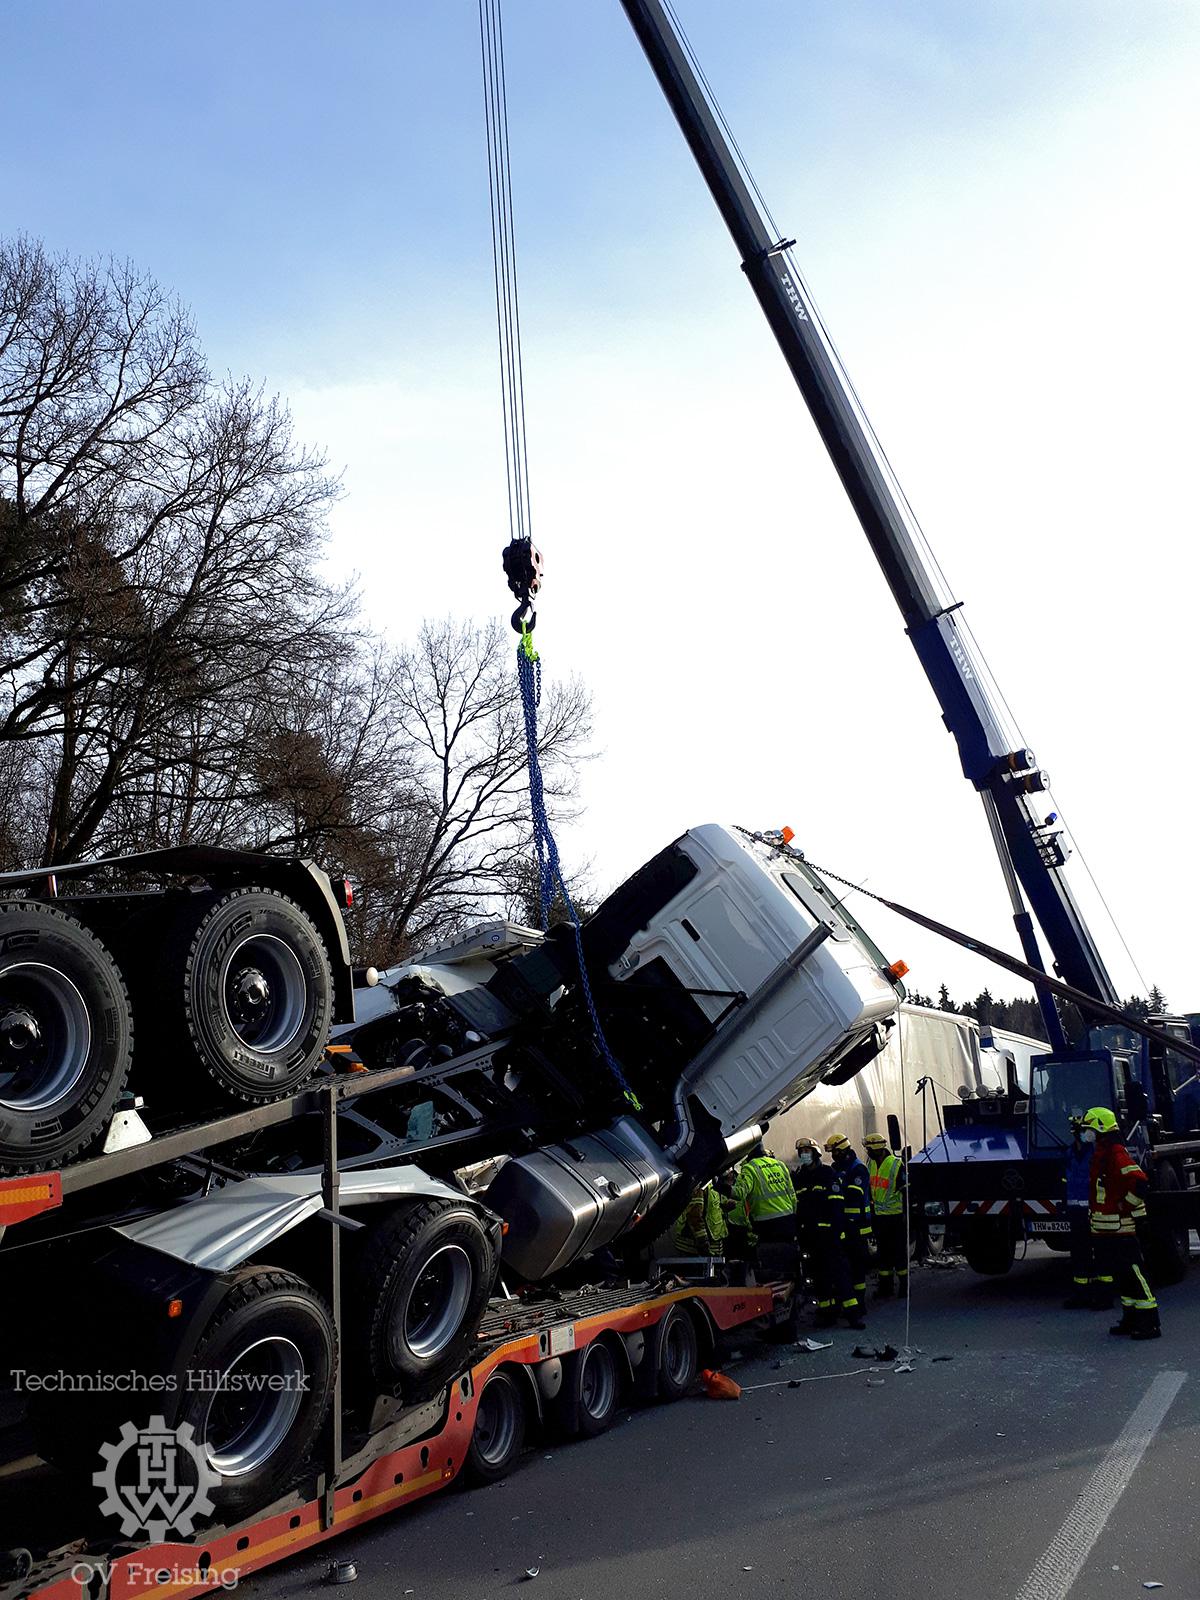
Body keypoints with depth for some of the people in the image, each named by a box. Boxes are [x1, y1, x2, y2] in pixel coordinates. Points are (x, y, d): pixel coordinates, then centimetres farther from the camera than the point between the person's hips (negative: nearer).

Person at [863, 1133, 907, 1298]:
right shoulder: (871, 1164, 7)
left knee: (899, 1252, 1)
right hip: (879, 1216, 6)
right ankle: (885, 1286, 19)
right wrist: (871, 1211, 17)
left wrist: (907, 1213, -14)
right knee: (883, 1252, 11)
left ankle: (904, 1285, 12)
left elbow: (906, 1191, -12)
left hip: (896, 1215, -6)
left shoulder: (897, 1165, -13)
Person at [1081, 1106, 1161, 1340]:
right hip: (1104, 1228, 10)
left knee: (1133, 1273, -6)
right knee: (1119, 1274, 15)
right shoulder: (1100, 1154, 14)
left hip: (1120, 1228, -10)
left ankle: (1150, 1323, -1)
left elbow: (1139, 1182, -28)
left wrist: (1125, 1207, -18)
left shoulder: (1116, 1154, -17)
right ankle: (1131, 1318, 24)